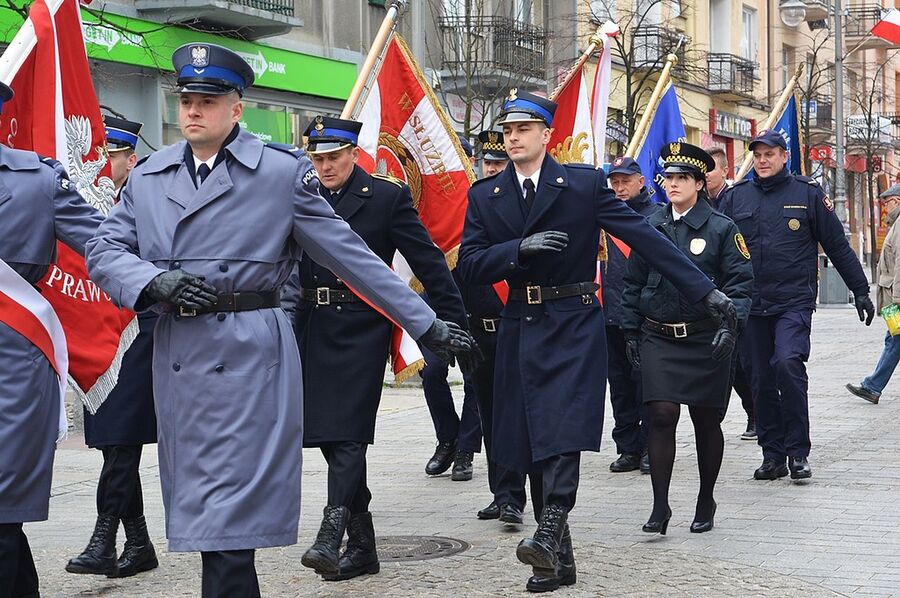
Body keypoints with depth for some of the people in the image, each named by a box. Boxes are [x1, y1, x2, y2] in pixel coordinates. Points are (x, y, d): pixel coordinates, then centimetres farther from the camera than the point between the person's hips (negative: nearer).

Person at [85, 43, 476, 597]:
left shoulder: (282, 171, -1)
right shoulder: (149, 175, 11)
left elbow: (350, 254, 0)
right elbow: (104, 250, 9)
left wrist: (425, 322, -1)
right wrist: (154, 280, -12)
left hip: (251, 353, -5)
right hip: (176, 353, 5)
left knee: (229, 516, -8)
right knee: (202, 509, 11)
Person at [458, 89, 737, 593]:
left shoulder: (584, 183, 0)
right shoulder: (485, 196, 8)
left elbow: (644, 236, -4)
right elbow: (471, 265, 1)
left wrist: (705, 289, -8)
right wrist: (520, 249, -17)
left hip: (574, 327, -3)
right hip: (520, 329, 3)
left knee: (564, 433, -20)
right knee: (533, 447, 3)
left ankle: (549, 533, -28)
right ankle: (559, 559, 10)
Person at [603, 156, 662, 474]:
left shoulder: (656, 215, 0)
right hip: (612, 314, 5)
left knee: (646, 381, -2)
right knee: (619, 383, 8)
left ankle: (649, 448, 6)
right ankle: (627, 448, 15)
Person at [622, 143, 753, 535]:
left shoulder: (721, 229, -1)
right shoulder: (650, 227, 8)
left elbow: (740, 282, -4)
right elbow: (633, 283, 14)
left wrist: (729, 326, -18)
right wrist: (631, 331, 10)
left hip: (705, 340, -1)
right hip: (658, 338, 1)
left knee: (706, 421, 8)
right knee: (661, 416, -10)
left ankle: (706, 502, 24)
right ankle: (660, 507, -6)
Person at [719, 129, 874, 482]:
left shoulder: (808, 193, 4)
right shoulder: (735, 197, 8)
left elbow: (838, 246, 8)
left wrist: (860, 291, 8)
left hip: (794, 302, -3)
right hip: (750, 305, 3)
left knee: (788, 364, -22)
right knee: (762, 382, 5)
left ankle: (798, 452, -11)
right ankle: (773, 456, 16)